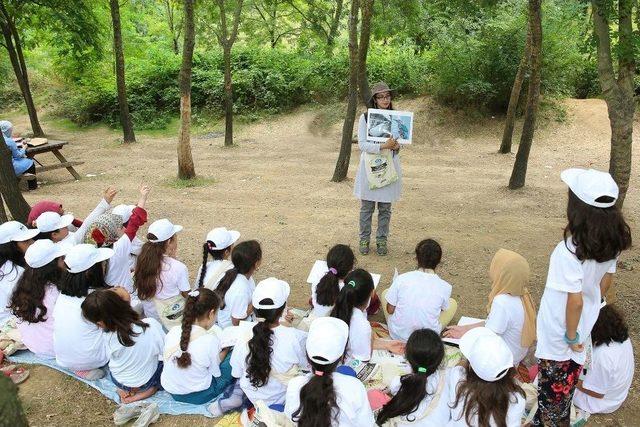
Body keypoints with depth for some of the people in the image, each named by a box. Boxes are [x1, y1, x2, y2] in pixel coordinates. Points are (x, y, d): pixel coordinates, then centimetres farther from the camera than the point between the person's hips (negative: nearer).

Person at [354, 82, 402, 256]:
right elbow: (362, 144, -12)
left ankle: (382, 240, 22)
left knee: (385, 207, 8)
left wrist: (397, 147, -13)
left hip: (389, 166, 2)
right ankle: (364, 239, 20)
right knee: (367, 206, 5)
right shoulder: (365, 117, -5)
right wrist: (383, 146, -25)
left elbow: (399, 141, 11)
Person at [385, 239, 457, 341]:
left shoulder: (401, 279, -15)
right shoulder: (445, 287, -14)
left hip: (397, 335, 0)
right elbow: (443, 309, 6)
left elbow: (390, 310, -5)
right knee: (452, 303, 20)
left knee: (385, 293, 22)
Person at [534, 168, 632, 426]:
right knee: (570, 377, 29)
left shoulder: (569, 250, -36)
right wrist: (592, 309, 17)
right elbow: (605, 282, 2)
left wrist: (571, 336, -13)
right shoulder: (612, 241, -12)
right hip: (586, 325, 7)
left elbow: (575, 301, -29)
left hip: (559, 332, -7)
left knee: (552, 383, 17)